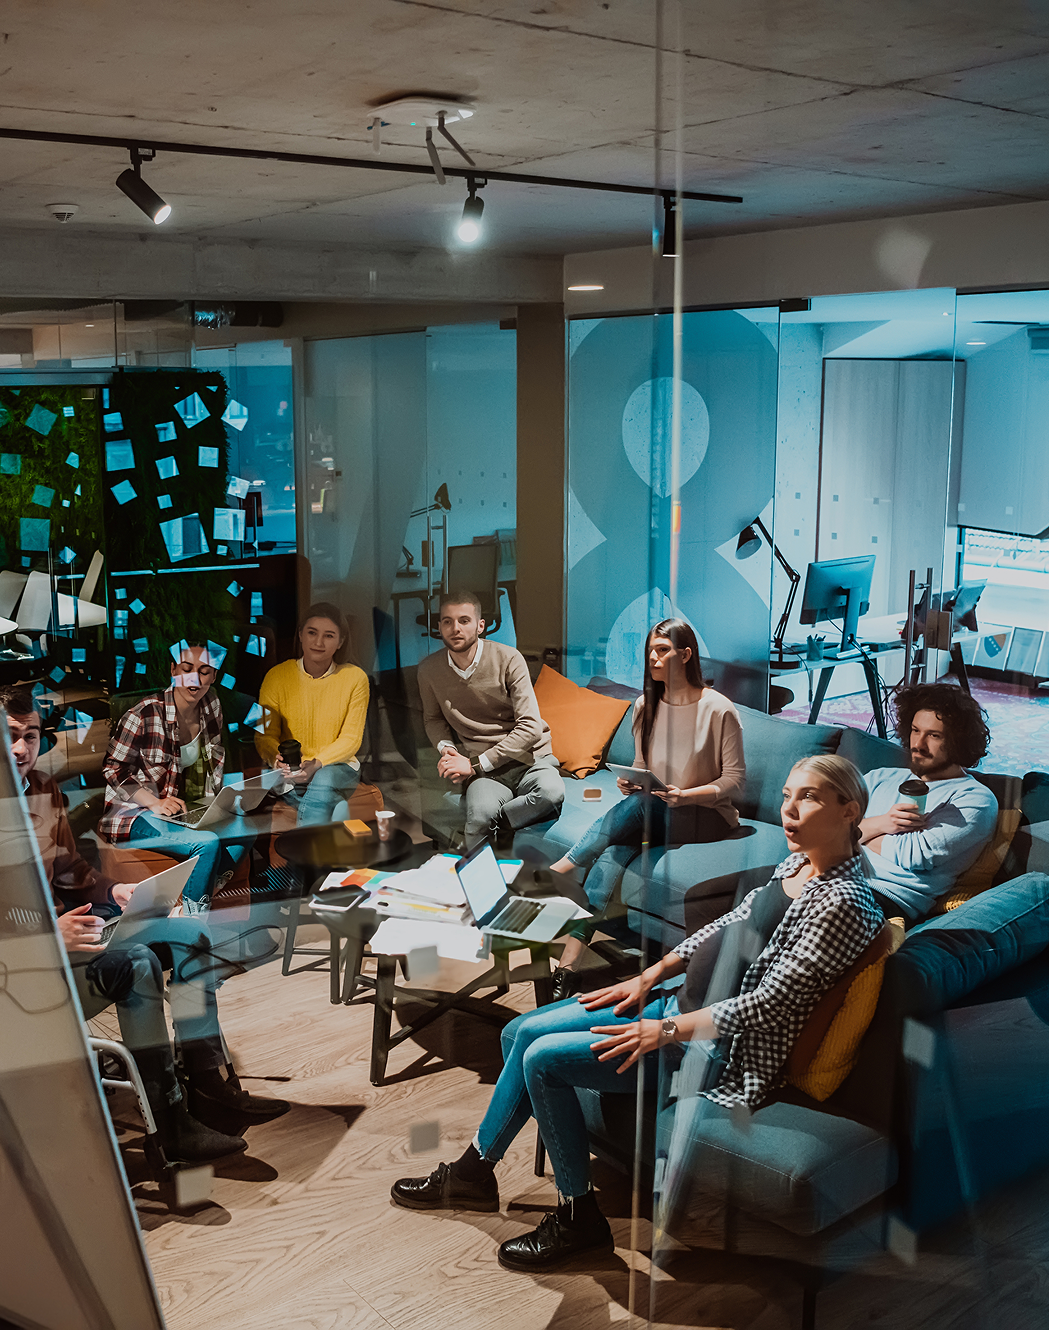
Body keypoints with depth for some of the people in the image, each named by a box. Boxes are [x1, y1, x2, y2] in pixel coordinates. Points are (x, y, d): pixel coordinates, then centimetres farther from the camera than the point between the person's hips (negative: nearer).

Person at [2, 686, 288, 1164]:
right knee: (135, 961, -31)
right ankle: (169, 1122, -25)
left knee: (195, 936, 1)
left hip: (63, 920, 10)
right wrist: (49, 934, -29)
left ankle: (210, 1089, -1)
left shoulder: (44, 789, 9)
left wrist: (113, 890, 3)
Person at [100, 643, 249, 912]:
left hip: (184, 810, 7)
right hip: (133, 813, -7)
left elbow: (214, 762, 15)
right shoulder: (143, 715, -17)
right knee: (208, 843, -30)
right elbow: (113, 768, -12)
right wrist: (155, 802, -23)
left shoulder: (211, 706, 2)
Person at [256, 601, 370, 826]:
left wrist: (317, 763, -22)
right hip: (291, 769, 0)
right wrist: (277, 759, -24)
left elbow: (351, 739, -3)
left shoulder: (355, 678, -2)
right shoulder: (277, 676, -1)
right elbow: (265, 735, 1)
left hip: (337, 767, 0)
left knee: (324, 780, -37)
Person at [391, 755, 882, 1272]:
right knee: (521, 1032, 5)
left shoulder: (843, 903, -22)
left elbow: (770, 1002, -24)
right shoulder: (797, 864, 5)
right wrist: (650, 976, 10)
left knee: (543, 1058, -13)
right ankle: (473, 1172, 20)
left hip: (725, 1047, -9)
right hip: (686, 1002, 10)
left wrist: (666, 1032, -19)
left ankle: (579, 1217, 3)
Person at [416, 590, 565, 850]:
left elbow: (530, 728, -11)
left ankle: (492, 827, -16)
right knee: (482, 814, -35)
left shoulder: (508, 659, -7)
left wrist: (475, 764, -15)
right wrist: (446, 748, 1)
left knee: (551, 792, -36)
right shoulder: (429, 670, 4)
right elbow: (433, 719, 25)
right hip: (484, 770, 0)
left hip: (528, 757, 0)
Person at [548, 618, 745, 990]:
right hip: (652, 813, 4)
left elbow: (735, 779, -7)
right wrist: (631, 782, -6)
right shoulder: (645, 706, 9)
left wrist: (685, 796, -21)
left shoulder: (718, 709, -8)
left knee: (638, 806, -36)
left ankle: (553, 876, -33)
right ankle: (567, 963, -41)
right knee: (612, 852, -30)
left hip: (707, 817, -4)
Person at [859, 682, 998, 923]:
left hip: (889, 895, -6)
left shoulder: (976, 800, 6)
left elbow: (915, 855, -9)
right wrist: (880, 824, -7)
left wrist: (860, 831, 7)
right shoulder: (882, 778, 25)